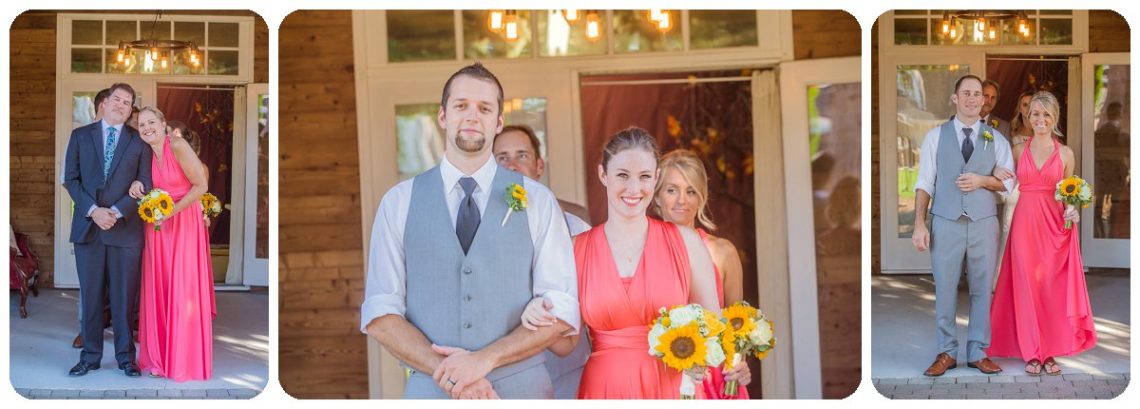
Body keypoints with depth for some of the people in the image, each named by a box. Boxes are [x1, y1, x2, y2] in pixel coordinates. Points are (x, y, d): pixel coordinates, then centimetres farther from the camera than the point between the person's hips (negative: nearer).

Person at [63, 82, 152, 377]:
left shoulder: (139, 141, 7)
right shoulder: (80, 136, 10)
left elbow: (144, 185, 1)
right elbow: (71, 179, 4)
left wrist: (117, 212, -12)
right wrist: (93, 210, -10)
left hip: (125, 228, -1)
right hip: (87, 228, 1)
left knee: (124, 296, 2)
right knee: (90, 295, 5)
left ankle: (125, 356, 12)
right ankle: (91, 356, 14)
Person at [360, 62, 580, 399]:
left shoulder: (538, 201, 0)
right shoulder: (399, 203, 1)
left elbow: (561, 313, -5)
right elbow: (379, 313, -3)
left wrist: (485, 359, -18)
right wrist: (448, 372, -16)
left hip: (521, 389, 0)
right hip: (431, 390, 0)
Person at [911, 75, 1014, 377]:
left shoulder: (996, 139, 9)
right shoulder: (936, 136, 4)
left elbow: (1009, 182, 9)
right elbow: (924, 183, 1)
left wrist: (982, 180, -11)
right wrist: (919, 225, -6)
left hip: (984, 224, 1)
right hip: (946, 223, -1)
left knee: (982, 290, 5)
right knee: (944, 290, 1)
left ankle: (977, 353, 17)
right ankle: (947, 353, 13)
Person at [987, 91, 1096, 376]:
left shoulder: (1065, 154, 6)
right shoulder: (1018, 151, 7)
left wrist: (1072, 211, -9)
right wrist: (996, 173, -6)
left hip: (1055, 226, 0)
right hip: (1024, 224, 0)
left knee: (1054, 286, 0)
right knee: (1026, 286, 1)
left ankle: (1051, 351, 11)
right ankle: (1032, 352, 12)